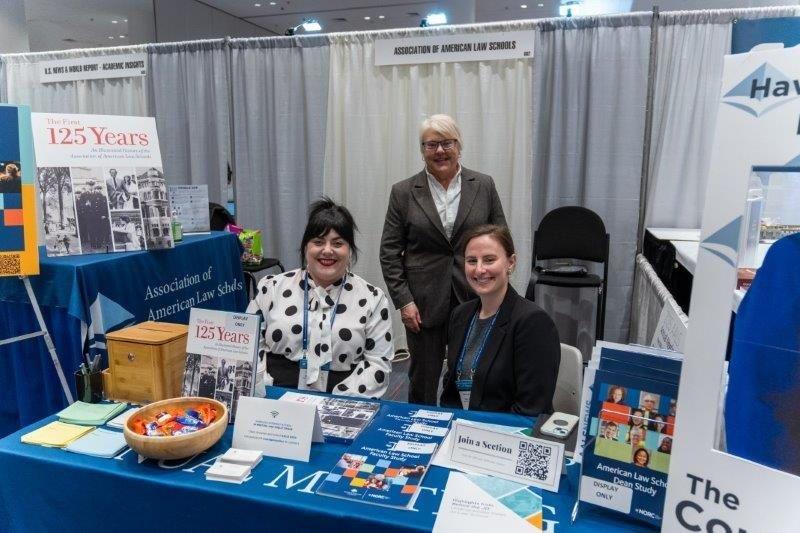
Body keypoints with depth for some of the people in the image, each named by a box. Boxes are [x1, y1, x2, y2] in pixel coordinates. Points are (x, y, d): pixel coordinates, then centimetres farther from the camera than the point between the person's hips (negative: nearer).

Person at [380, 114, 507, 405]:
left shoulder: (484, 186, 3)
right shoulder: (403, 192, 1)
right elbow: (390, 252, 1)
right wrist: (403, 301, -6)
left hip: (474, 301, 1)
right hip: (423, 303, 0)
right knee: (423, 378, 12)